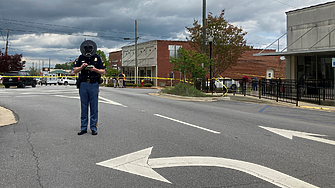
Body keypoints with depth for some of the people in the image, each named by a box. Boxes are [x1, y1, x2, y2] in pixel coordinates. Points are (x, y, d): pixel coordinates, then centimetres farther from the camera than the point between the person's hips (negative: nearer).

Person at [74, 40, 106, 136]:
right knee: (84, 107, 5)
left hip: (94, 85, -2)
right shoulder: (81, 58, 7)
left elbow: (103, 72, 2)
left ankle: (94, 128, 6)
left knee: (94, 107, 0)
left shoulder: (97, 58, 2)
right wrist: (81, 67, -13)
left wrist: (95, 69, -16)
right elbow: (75, 71, 7)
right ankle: (83, 128, 11)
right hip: (83, 84, 2)